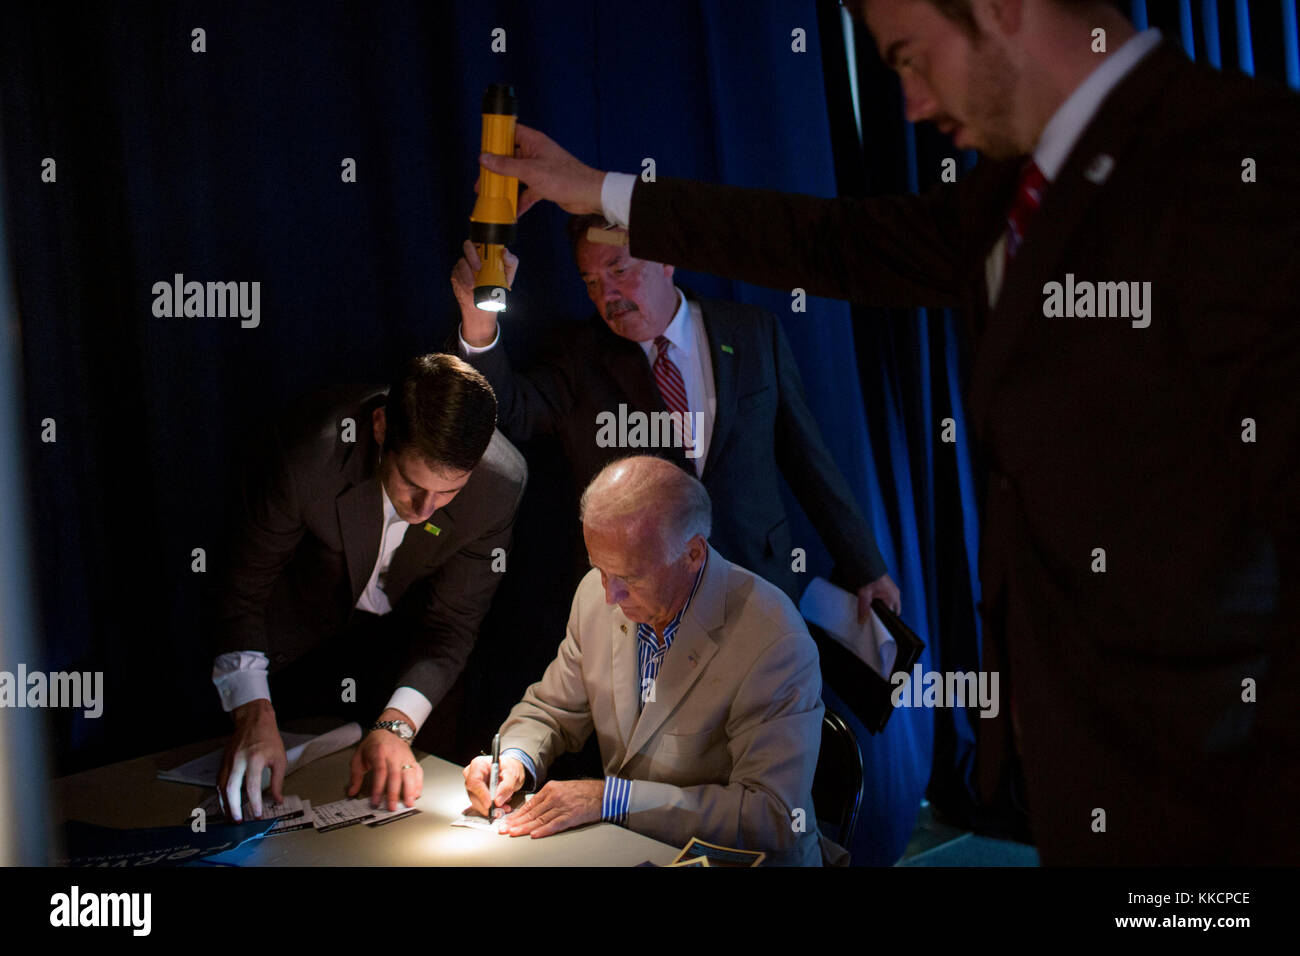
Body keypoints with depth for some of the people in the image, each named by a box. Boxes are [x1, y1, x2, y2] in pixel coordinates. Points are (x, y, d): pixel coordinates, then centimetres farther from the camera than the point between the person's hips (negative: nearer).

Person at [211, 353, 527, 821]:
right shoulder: (308, 450, -37)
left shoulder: (502, 482, -33)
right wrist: (255, 713, -39)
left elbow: (453, 622, -20)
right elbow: (244, 588, -26)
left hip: (402, 630, 1)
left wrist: (396, 726, -34)